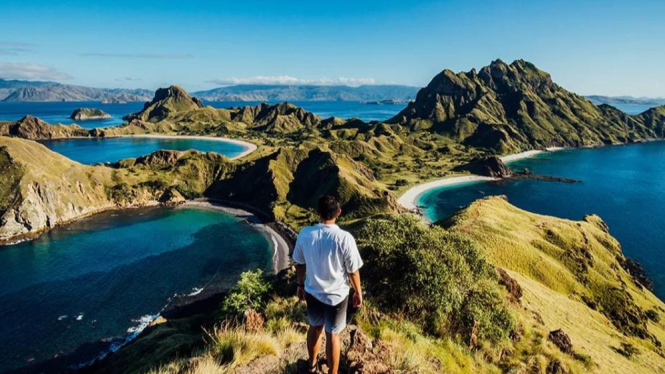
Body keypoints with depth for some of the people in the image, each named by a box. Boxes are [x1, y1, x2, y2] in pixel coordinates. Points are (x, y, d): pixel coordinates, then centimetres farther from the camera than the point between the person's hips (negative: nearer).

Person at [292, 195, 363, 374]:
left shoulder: (305, 234, -15)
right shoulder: (345, 238, -25)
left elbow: (299, 264, -1)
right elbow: (353, 271, -14)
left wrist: (301, 284, 15)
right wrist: (358, 292, 2)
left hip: (312, 292, 3)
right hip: (337, 295, -3)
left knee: (314, 327, 26)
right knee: (333, 335, 15)